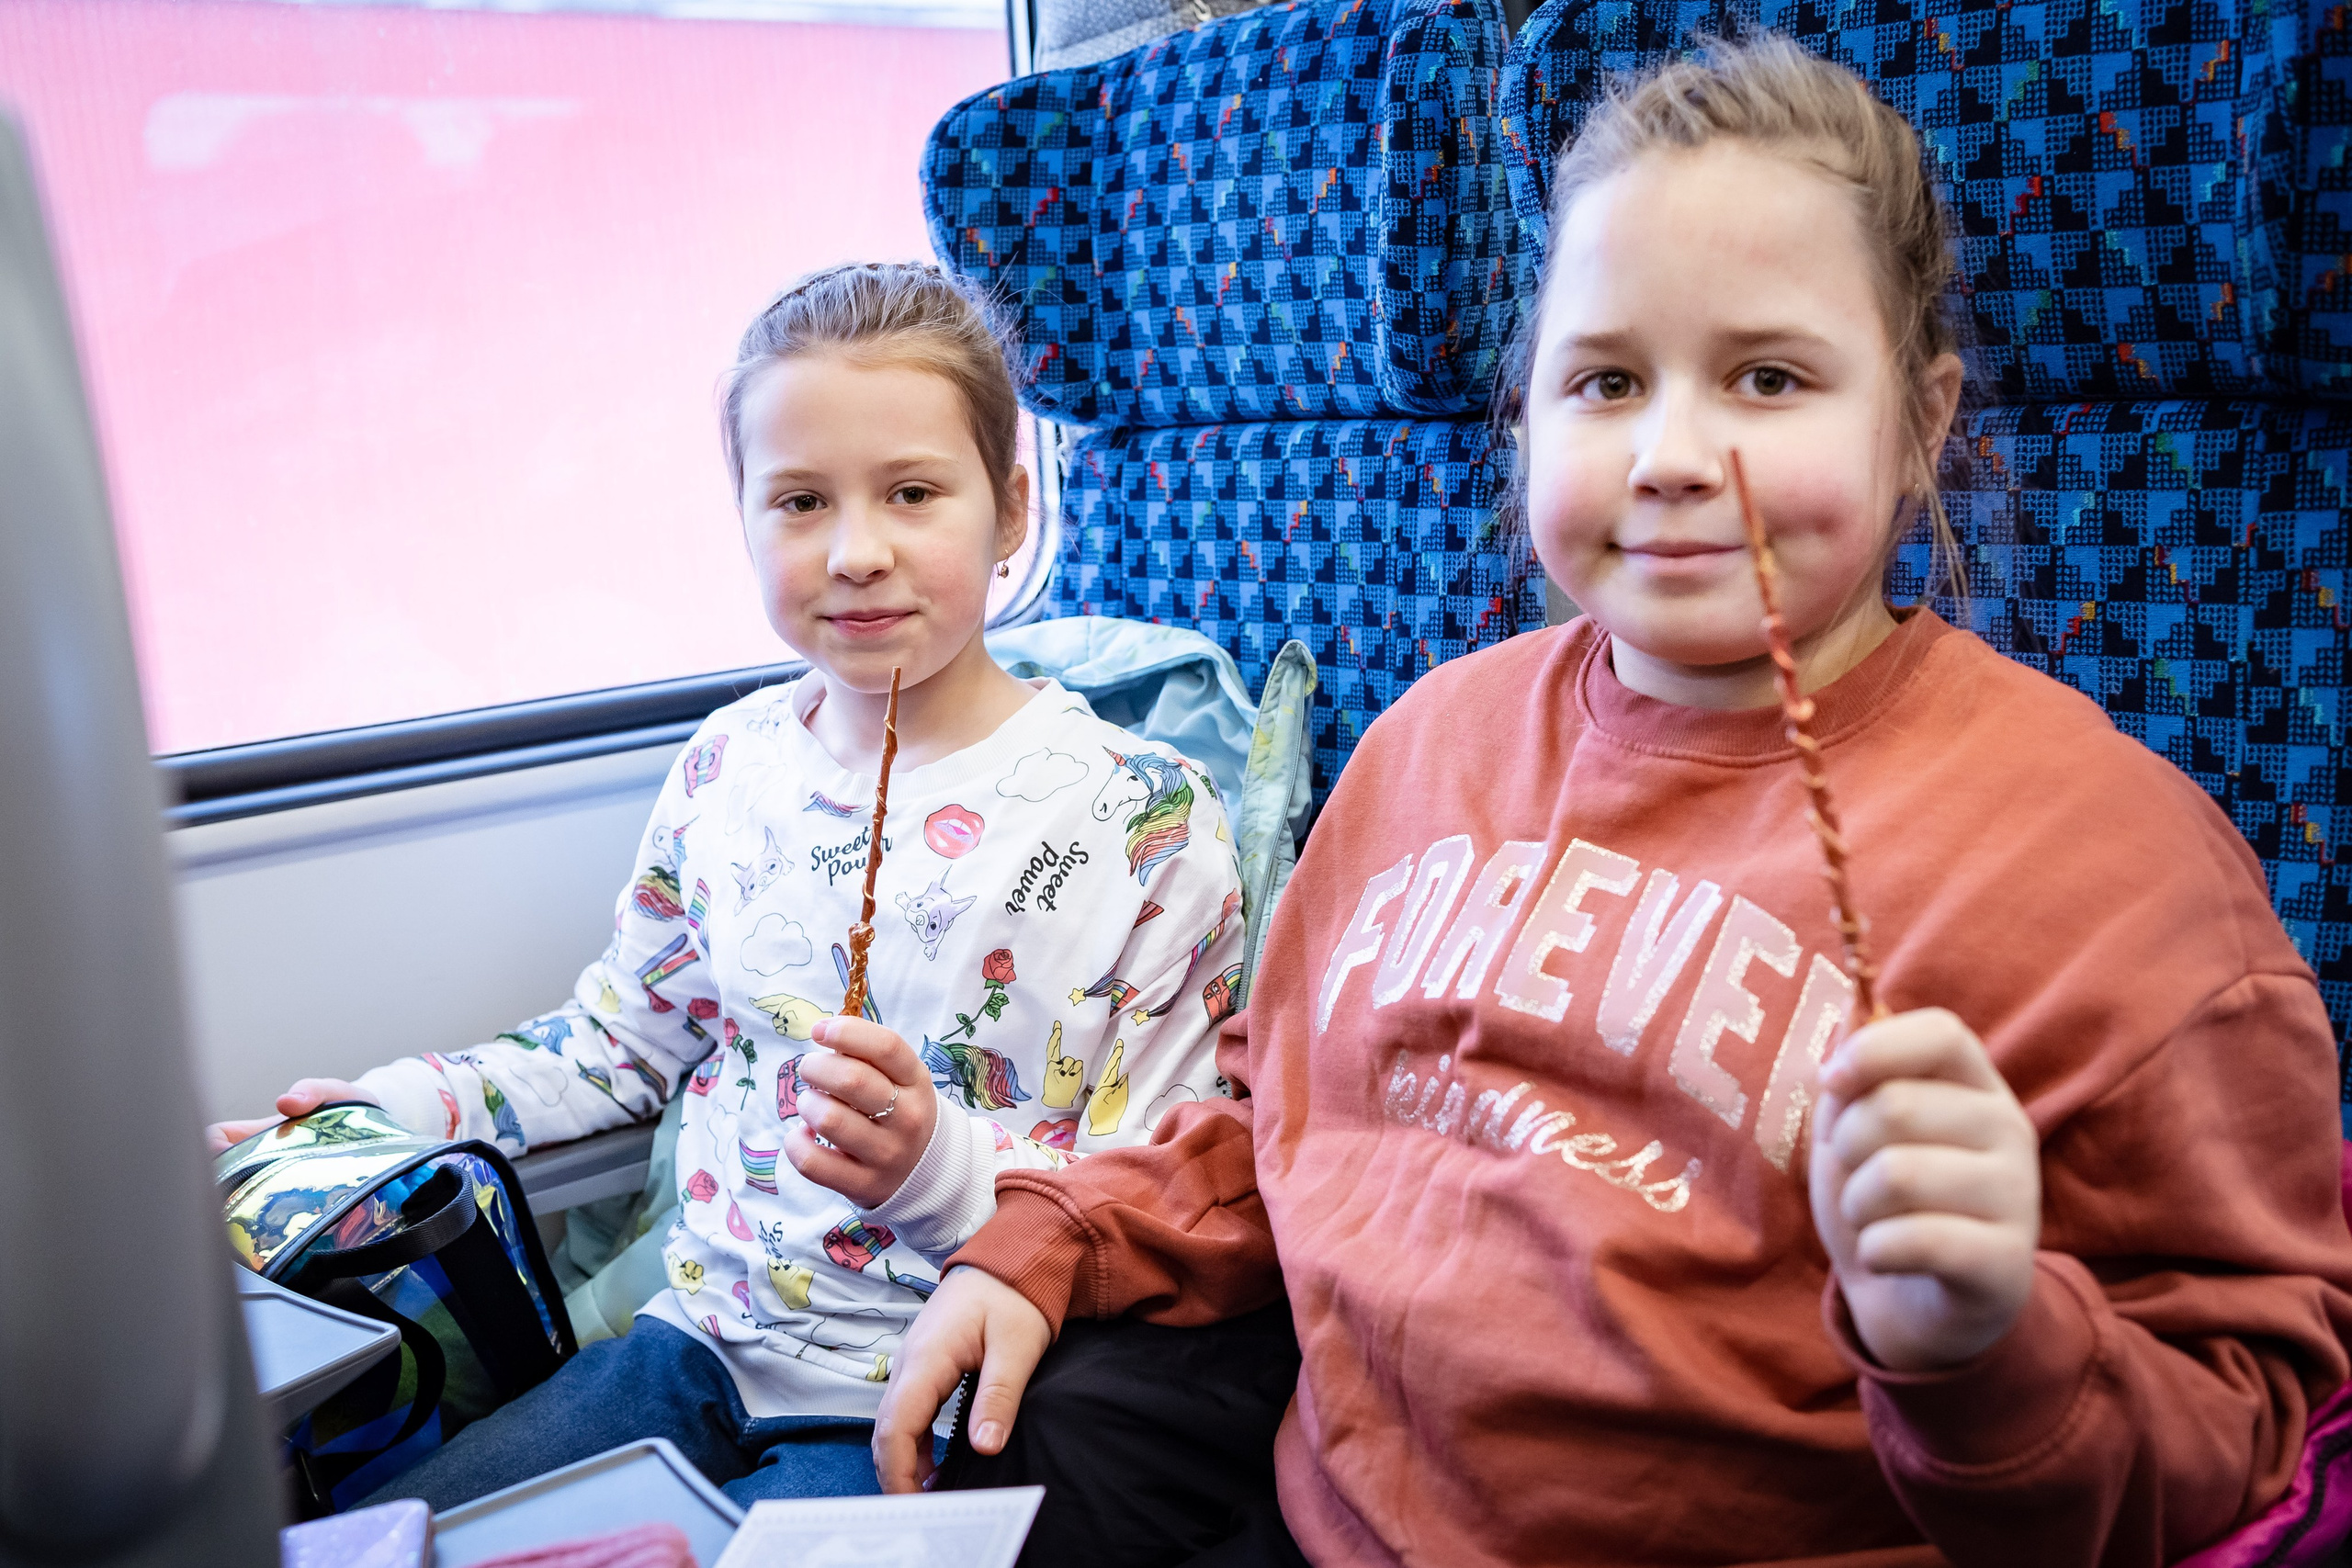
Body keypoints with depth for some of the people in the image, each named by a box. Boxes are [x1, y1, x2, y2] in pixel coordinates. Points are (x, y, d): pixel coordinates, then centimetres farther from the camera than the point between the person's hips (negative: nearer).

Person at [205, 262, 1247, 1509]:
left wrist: (940, 1166, -29)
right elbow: (622, 1036, 17)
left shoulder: (1144, 821, -15)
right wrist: (377, 1111, 6)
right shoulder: (732, 765, 2)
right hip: (707, 1340, 6)